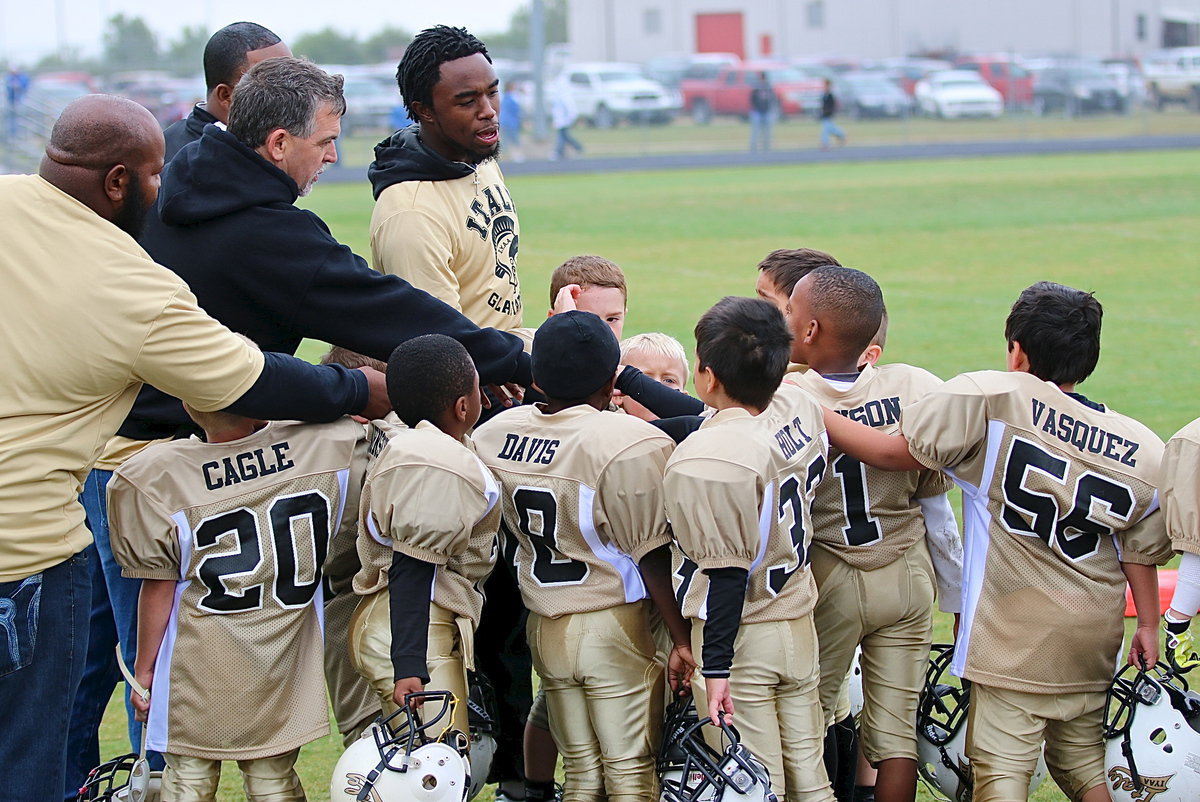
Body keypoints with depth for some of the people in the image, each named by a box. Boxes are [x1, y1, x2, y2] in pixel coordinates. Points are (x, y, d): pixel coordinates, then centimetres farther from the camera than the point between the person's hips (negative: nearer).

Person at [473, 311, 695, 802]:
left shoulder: (492, 436, -1)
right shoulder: (632, 444, -18)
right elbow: (651, 555, -14)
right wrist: (681, 638, -6)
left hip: (544, 627, 5)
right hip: (615, 629, -5)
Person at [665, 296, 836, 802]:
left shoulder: (705, 461, -25)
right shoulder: (801, 409, -3)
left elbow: (726, 574, -22)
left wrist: (716, 666, -15)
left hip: (739, 637, -7)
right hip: (799, 625, 7)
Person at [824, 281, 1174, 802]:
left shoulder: (993, 398, -12)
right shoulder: (1142, 449, 2)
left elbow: (897, 453, -10)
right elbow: (1140, 551, 8)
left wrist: (813, 413, 0)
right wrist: (1148, 625, 21)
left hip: (1016, 635, -5)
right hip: (1094, 639, 6)